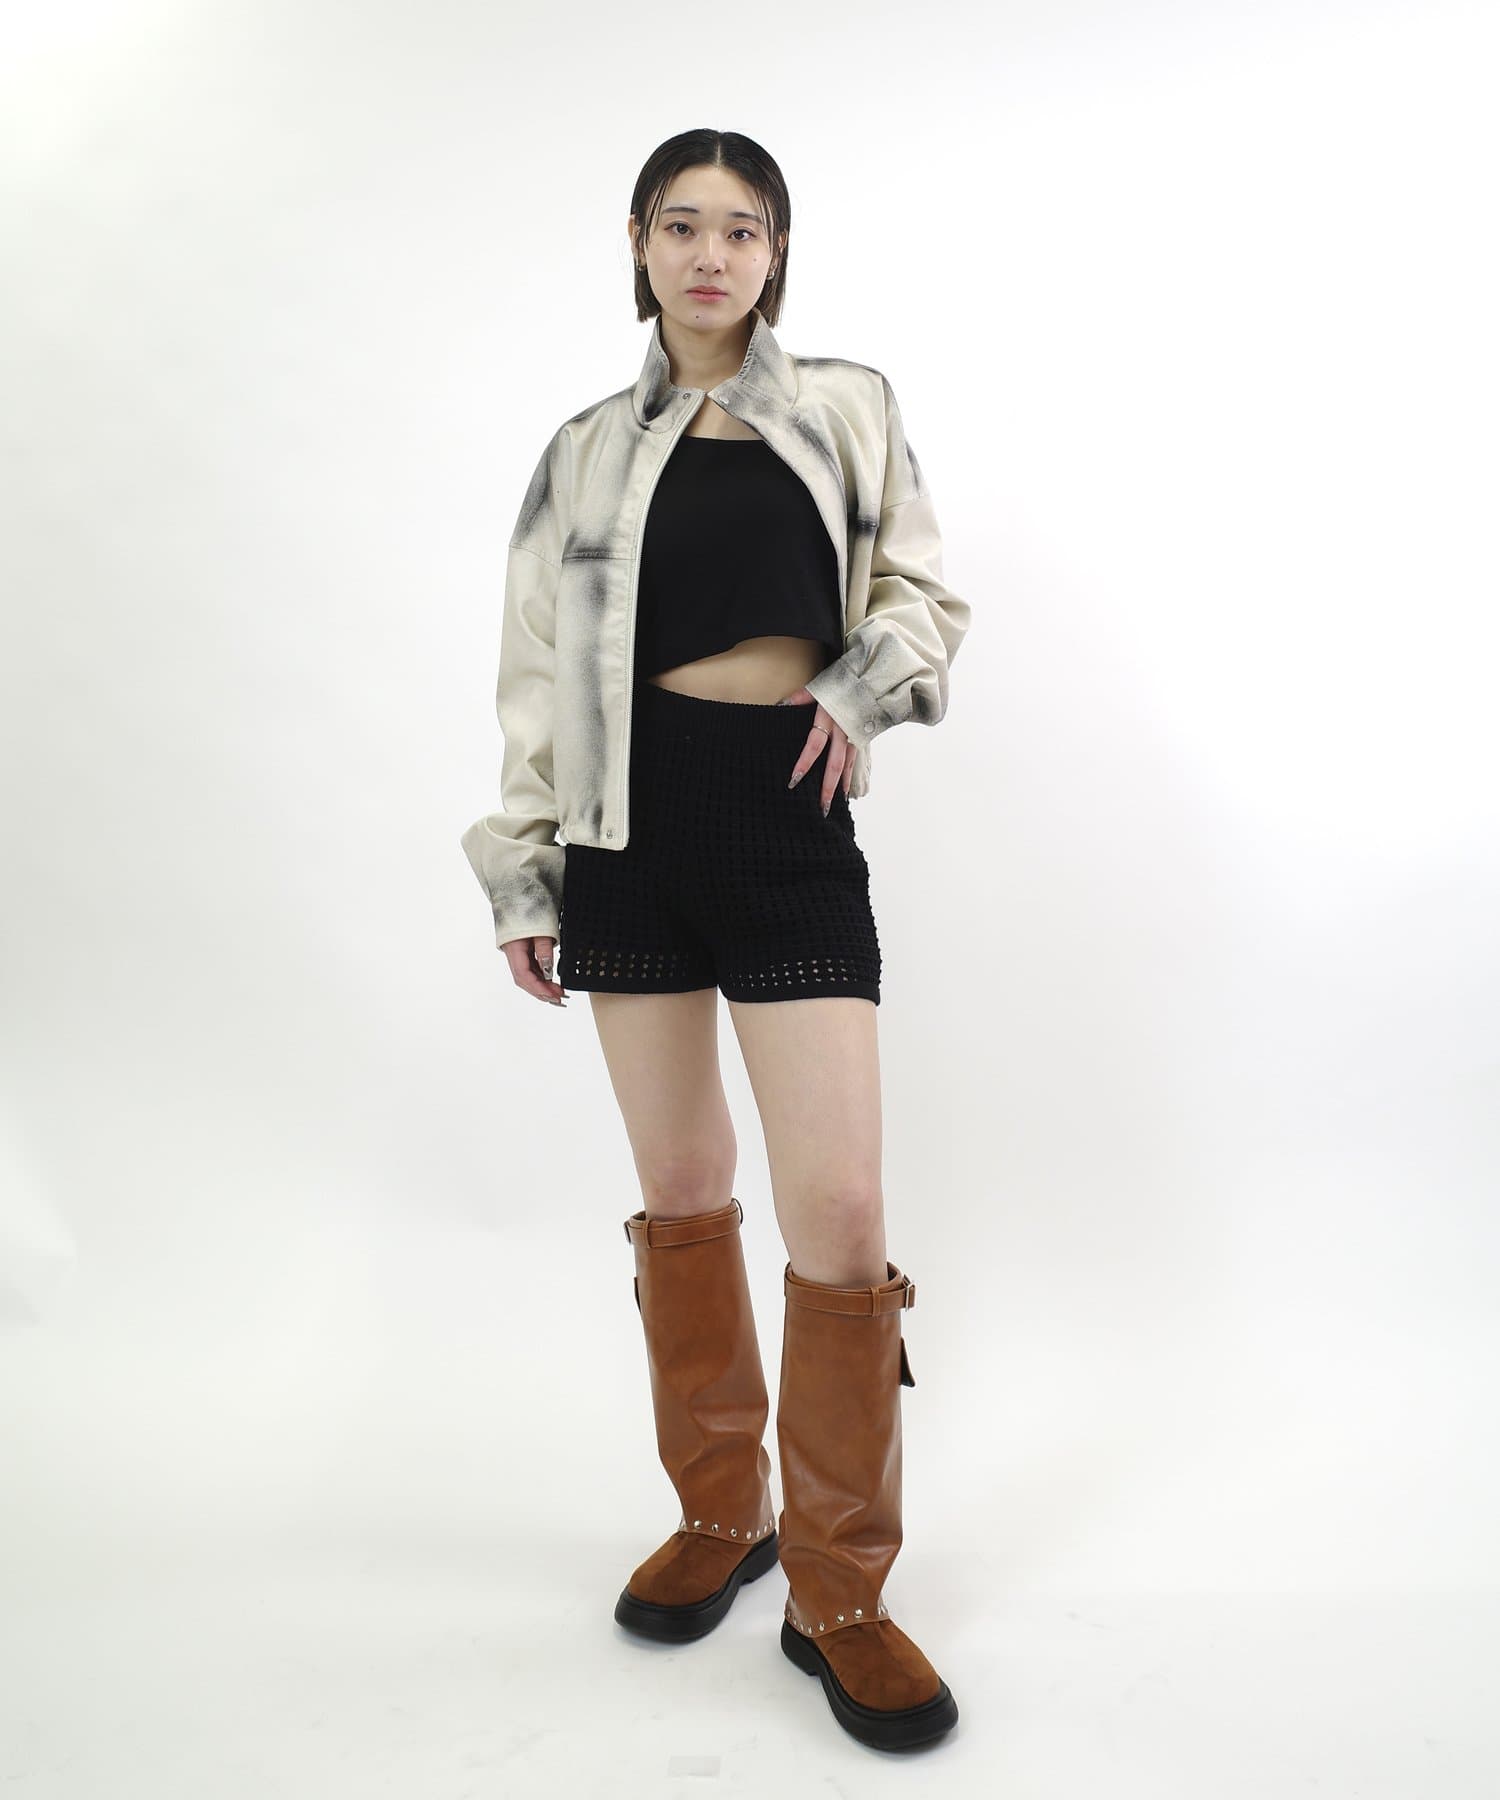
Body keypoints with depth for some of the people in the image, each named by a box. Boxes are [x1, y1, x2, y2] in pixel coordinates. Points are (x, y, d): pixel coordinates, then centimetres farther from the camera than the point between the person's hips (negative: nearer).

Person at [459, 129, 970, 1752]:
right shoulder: (588, 451, 12)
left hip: (791, 815, -1)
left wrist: (872, 684, -6)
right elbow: (541, 673, 11)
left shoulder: (846, 410, 11)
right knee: (679, 1190, 9)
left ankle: (839, 1593, 12)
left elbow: (921, 585, 16)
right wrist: (523, 876, 7)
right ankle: (719, 1511, 30)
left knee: (840, 1215, -8)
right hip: (636, 823, 2)